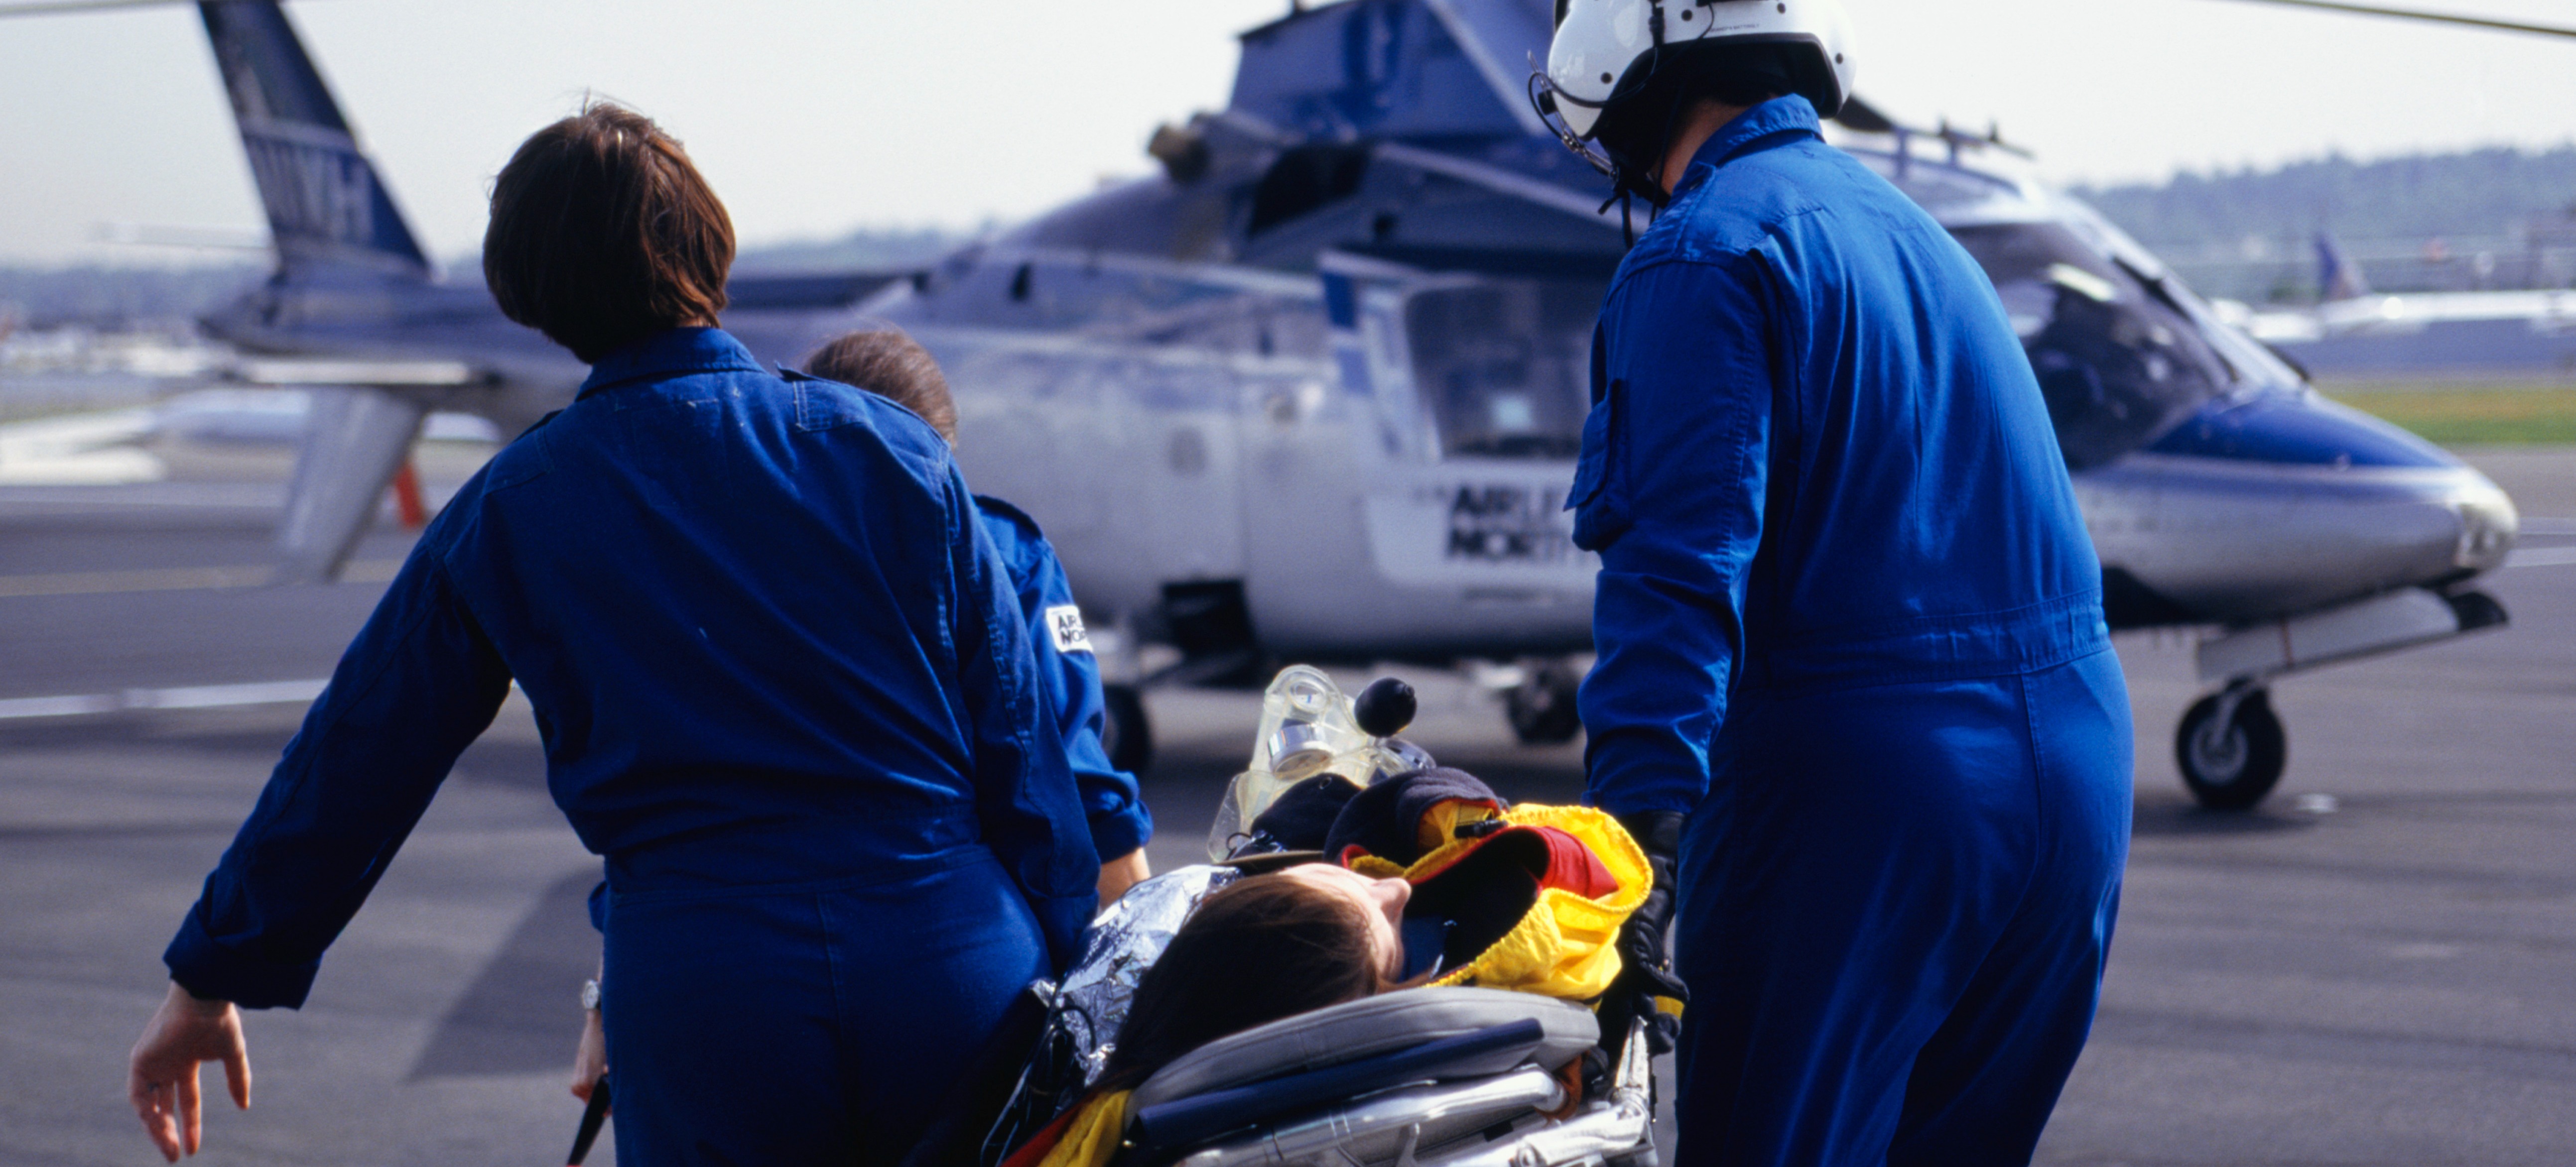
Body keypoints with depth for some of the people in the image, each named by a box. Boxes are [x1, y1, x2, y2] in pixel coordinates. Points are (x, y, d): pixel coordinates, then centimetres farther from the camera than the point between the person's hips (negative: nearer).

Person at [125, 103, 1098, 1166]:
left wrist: (209, 983, 21)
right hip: (954, 968, 1)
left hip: (702, 1018, 0)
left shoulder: (507, 512, 5)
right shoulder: (888, 450, 4)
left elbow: (356, 761, 10)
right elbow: (1015, 738, 3)